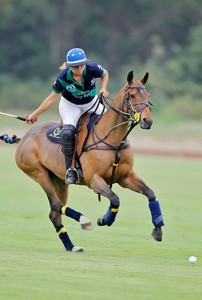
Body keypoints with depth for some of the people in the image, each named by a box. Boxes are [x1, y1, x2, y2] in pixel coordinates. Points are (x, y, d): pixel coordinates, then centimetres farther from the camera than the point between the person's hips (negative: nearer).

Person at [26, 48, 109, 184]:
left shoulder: (92, 69, -27)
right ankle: (70, 169, -19)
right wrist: (34, 115, -12)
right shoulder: (64, 78, -28)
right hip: (70, 105, -3)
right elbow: (52, 98, -15)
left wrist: (103, 89, -20)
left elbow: (105, 74, -2)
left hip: (91, 102, 3)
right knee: (68, 132, -28)